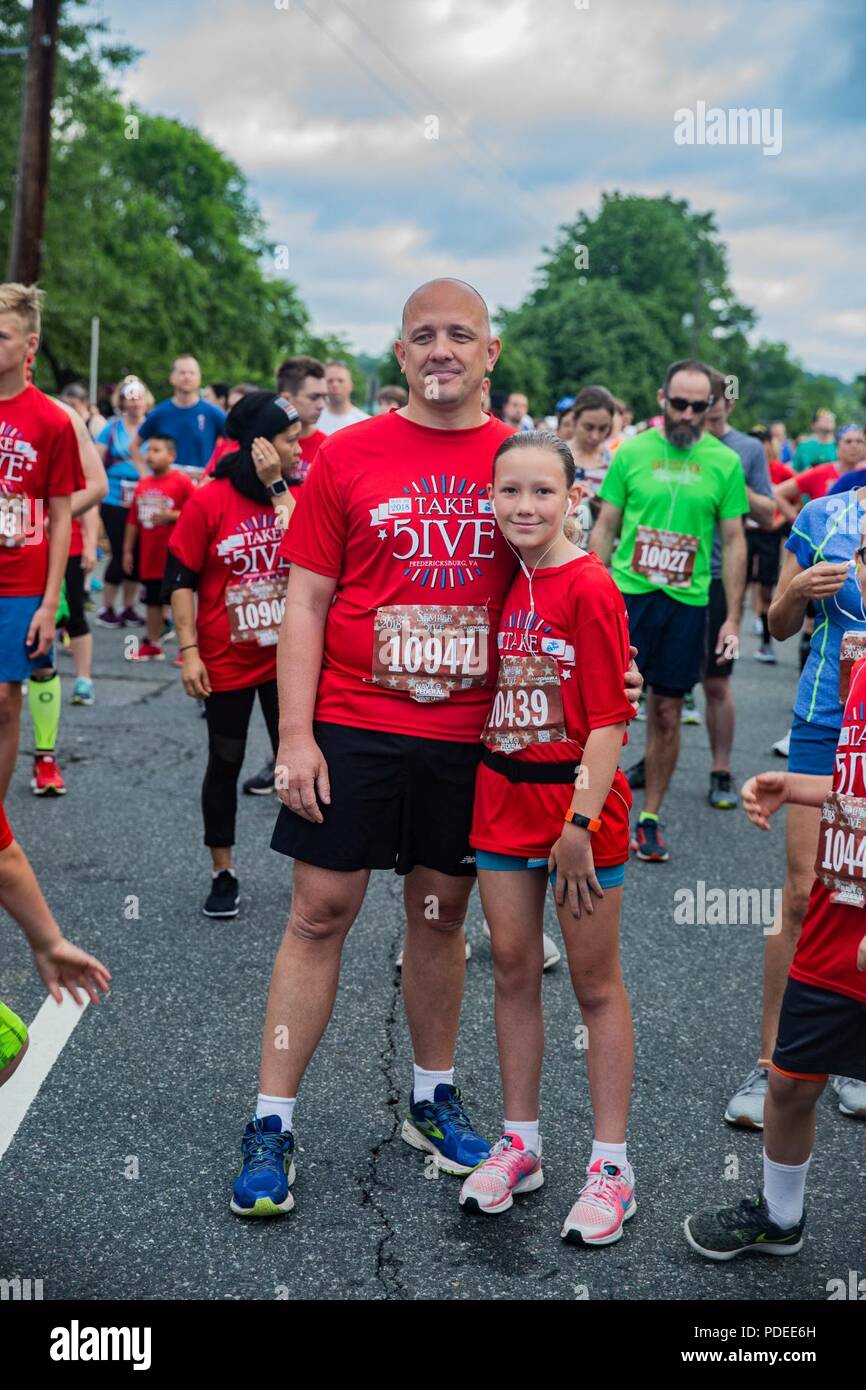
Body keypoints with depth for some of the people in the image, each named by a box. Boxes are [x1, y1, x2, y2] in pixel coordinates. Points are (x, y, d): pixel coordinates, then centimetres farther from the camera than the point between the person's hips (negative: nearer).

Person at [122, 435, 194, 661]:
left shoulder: (182, 481, -9)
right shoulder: (143, 484, 10)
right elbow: (133, 520, 14)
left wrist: (172, 516, -20)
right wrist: (128, 550, 14)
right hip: (149, 556, 6)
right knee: (153, 600, 16)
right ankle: (152, 645, 28)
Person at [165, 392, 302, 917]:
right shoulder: (208, 503, -9)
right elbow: (182, 580, -6)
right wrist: (189, 651, -11)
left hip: (287, 658, 3)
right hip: (227, 661, -2)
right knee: (225, 764, 9)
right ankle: (223, 875, 21)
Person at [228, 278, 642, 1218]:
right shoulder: (346, 456, -1)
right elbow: (306, 600, -2)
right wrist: (295, 736, -8)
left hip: (470, 734, 2)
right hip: (352, 727, -2)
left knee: (441, 913, 13)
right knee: (321, 911, 2)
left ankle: (433, 1103, 31)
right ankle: (271, 1124, 13)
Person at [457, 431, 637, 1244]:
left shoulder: (589, 589, -14)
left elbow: (609, 720, -16)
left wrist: (580, 822, -20)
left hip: (576, 798, -6)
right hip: (501, 795, 6)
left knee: (595, 985, 5)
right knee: (512, 971, 13)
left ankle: (611, 1165, 16)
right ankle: (519, 1143, 28)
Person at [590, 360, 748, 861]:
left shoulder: (725, 462, 1)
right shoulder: (631, 452, 0)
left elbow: (734, 542, 4)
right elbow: (605, 528, 5)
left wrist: (733, 619, 1)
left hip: (688, 602, 1)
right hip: (627, 593, -1)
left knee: (667, 713, 7)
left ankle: (649, 818, 20)